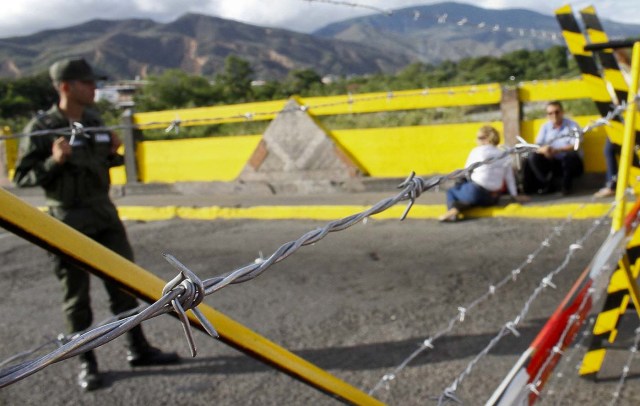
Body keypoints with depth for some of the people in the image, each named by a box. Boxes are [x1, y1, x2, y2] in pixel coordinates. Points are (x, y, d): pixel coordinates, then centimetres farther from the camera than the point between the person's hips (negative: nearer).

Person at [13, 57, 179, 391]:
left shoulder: (95, 120, 7)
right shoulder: (41, 128, -10)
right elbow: (22, 178, -8)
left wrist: (113, 153, -1)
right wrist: (54, 161, -23)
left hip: (106, 216, 6)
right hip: (70, 223, -5)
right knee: (77, 295, 5)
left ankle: (138, 349, 22)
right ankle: (86, 362, 20)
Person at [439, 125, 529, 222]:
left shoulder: (476, 151, 0)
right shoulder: (504, 155, 9)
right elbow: (509, 177, 13)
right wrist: (515, 195, 22)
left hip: (476, 192, -4)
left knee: (451, 191, 20)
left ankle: (453, 208, -8)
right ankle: (459, 206, -5)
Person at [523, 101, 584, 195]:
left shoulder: (572, 125, -4)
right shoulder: (545, 127, 6)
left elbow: (575, 146, -16)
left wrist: (557, 150, -32)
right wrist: (543, 150, -29)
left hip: (571, 163, -3)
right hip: (553, 163, 3)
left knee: (570, 155, -36)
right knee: (532, 157, -19)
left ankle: (566, 185, -13)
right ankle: (548, 184, -8)